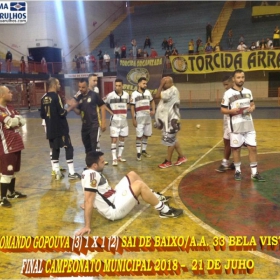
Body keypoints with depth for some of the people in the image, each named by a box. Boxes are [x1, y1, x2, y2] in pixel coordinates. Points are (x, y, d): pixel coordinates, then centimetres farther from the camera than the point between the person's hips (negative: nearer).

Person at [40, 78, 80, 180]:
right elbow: (62, 113, -19)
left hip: (50, 129, 8)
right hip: (60, 128, -8)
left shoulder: (44, 98, 10)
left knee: (55, 149, 13)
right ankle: (71, 173, -2)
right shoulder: (56, 96, -13)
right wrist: (69, 108, -3)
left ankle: (57, 173, 15)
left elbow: (42, 115, 13)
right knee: (68, 148, -2)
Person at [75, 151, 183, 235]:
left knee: (132, 174, 11)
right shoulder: (91, 175, -26)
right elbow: (88, 201, -29)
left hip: (113, 198, 11)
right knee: (139, 185, -18)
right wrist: (87, 226, -30)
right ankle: (164, 210, -3)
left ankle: (156, 197, 24)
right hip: (114, 211, -11)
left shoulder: (92, 172, 4)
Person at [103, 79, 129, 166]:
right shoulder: (110, 95, -11)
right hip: (114, 121, -4)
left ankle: (119, 156, 24)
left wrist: (125, 111, 9)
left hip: (124, 120, 4)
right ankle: (114, 159, 0)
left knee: (122, 139, 11)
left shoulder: (126, 95, 1)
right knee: (114, 139, -6)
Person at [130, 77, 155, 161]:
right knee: (139, 136, -2)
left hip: (148, 118, 5)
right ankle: (138, 153, 5)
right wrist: (133, 119, -11)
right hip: (139, 118, -5)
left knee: (146, 135, 12)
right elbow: (132, 107, -7)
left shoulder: (148, 92, 6)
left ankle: (144, 151, 26)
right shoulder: (134, 94, -8)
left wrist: (153, 110, 2)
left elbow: (152, 101, 20)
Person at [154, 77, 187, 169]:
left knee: (170, 140, -1)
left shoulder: (172, 90, -18)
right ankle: (181, 157, 25)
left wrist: (161, 85, -17)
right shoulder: (169, 90, 15)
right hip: (168, 119, 11)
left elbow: (157, 96, -23)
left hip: (171, 120, -11)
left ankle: (168, 161, 9)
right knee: (172, 139, 16)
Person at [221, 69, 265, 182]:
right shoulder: (228, 93, -7)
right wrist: (232, 111, -22)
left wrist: (252, 108, -5)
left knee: (253, 148, 4)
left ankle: (254, 173, 13)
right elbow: (222, 109, -3)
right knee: (236, 148, 6)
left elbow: (252, 105, 18)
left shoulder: (248, 92, 8)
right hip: (236, 126, -4)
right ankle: (237, 171, 22)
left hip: (248, 125, 4)